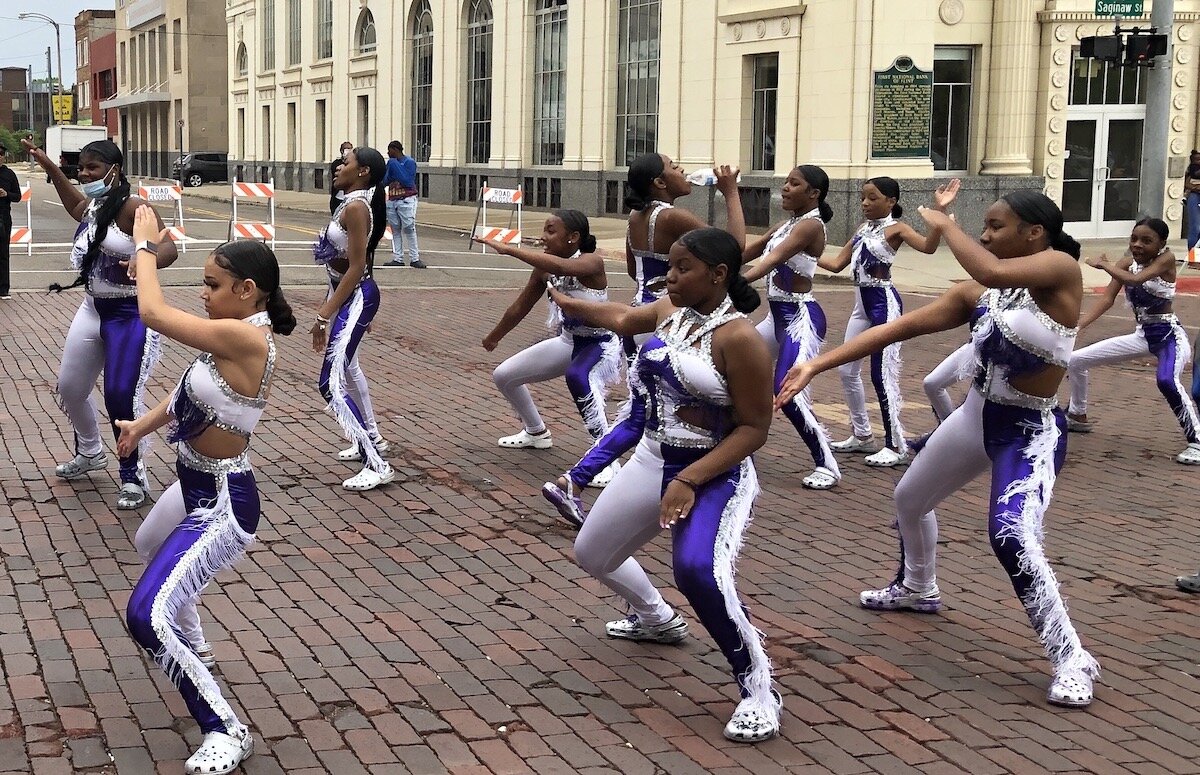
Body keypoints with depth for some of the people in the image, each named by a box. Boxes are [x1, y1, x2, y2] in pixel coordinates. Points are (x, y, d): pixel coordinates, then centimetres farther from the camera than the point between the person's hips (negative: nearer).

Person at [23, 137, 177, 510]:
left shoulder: (133, 207, -19)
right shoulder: (90, 207, 7)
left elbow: (168, 248, -31)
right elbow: (74, 202, 33)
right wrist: (48, 165, 33)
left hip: (131, 314, -9)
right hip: (93, 310, 9)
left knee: (121, 397, -13)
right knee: (70, 389, 17)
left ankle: (134, 477, 6)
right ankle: (90, 453, 43)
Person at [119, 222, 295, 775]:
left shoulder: (244, 338, -28)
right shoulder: (240, 336, 2)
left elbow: (153, 313, -26)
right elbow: (192, 392, 18)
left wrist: (145, 244, -14)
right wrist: (143, 425, 18)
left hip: (222, 505, -11)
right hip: (197, 486, 11)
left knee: (147, 615, -21)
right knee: (149, 547, 38)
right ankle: (193, 649, 61)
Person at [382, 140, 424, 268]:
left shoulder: (409, 162, -5)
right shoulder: (391, 163, 14)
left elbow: (408, 181, -18)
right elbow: (384, 182, 15)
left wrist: (395, 166, -14)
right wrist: (389, 170, -3)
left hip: (406, 201, -6)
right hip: (392, 201, 7)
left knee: (409, 229, -9)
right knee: (395, 229, 3)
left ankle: (414, 259, -6)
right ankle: (397, 259, 4)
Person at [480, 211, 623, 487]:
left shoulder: (592, 263, -25)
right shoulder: (545, 269, -6)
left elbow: (561, 267, -48)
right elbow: (521, 306, 10)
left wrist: (509, 249, -49)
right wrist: (495, 337, 23)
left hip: (601, 345, -8)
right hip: (568, 342, 8)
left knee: (578, 378, -41)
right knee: (504, 375, 11)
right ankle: (536, 432, 36)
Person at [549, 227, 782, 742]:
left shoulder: (739, 337, -21)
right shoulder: (668, 312, 1)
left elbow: (754, 428, -21)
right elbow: (621, 318, 25)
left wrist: (689, 480, -26)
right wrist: (564, 301, 33)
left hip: (716, 475, -9)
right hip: (651, 462, 9)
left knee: (699, 572, -35)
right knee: (591, 553, 22)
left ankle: (759, 690, -16)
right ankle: (656, 619, 52)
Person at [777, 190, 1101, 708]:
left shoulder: (1061, 269, -19)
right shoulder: (978, 294, -1)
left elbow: (991, 271, -38)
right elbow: (897, 329, -4)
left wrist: (944, 225, -19)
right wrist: (816, 365, -9)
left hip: (1032, 432, -8)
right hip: (977, 416, 8)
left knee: (1011, 536, -30)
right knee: (909, 497, 25)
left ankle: (1071, 659, -16)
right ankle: (916, 589, 54)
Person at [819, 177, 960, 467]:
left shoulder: (896, 229, -10)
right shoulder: (862, 229, 12)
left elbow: (928, 246, -29)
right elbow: (837, 264, 16)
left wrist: (939, 211, -40)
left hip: (884, 303, -9)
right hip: (862, 303, 9)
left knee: (883, 374, -7)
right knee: (848, 371, 12)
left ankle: (896, 446, 1)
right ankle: (862, 436, 25)